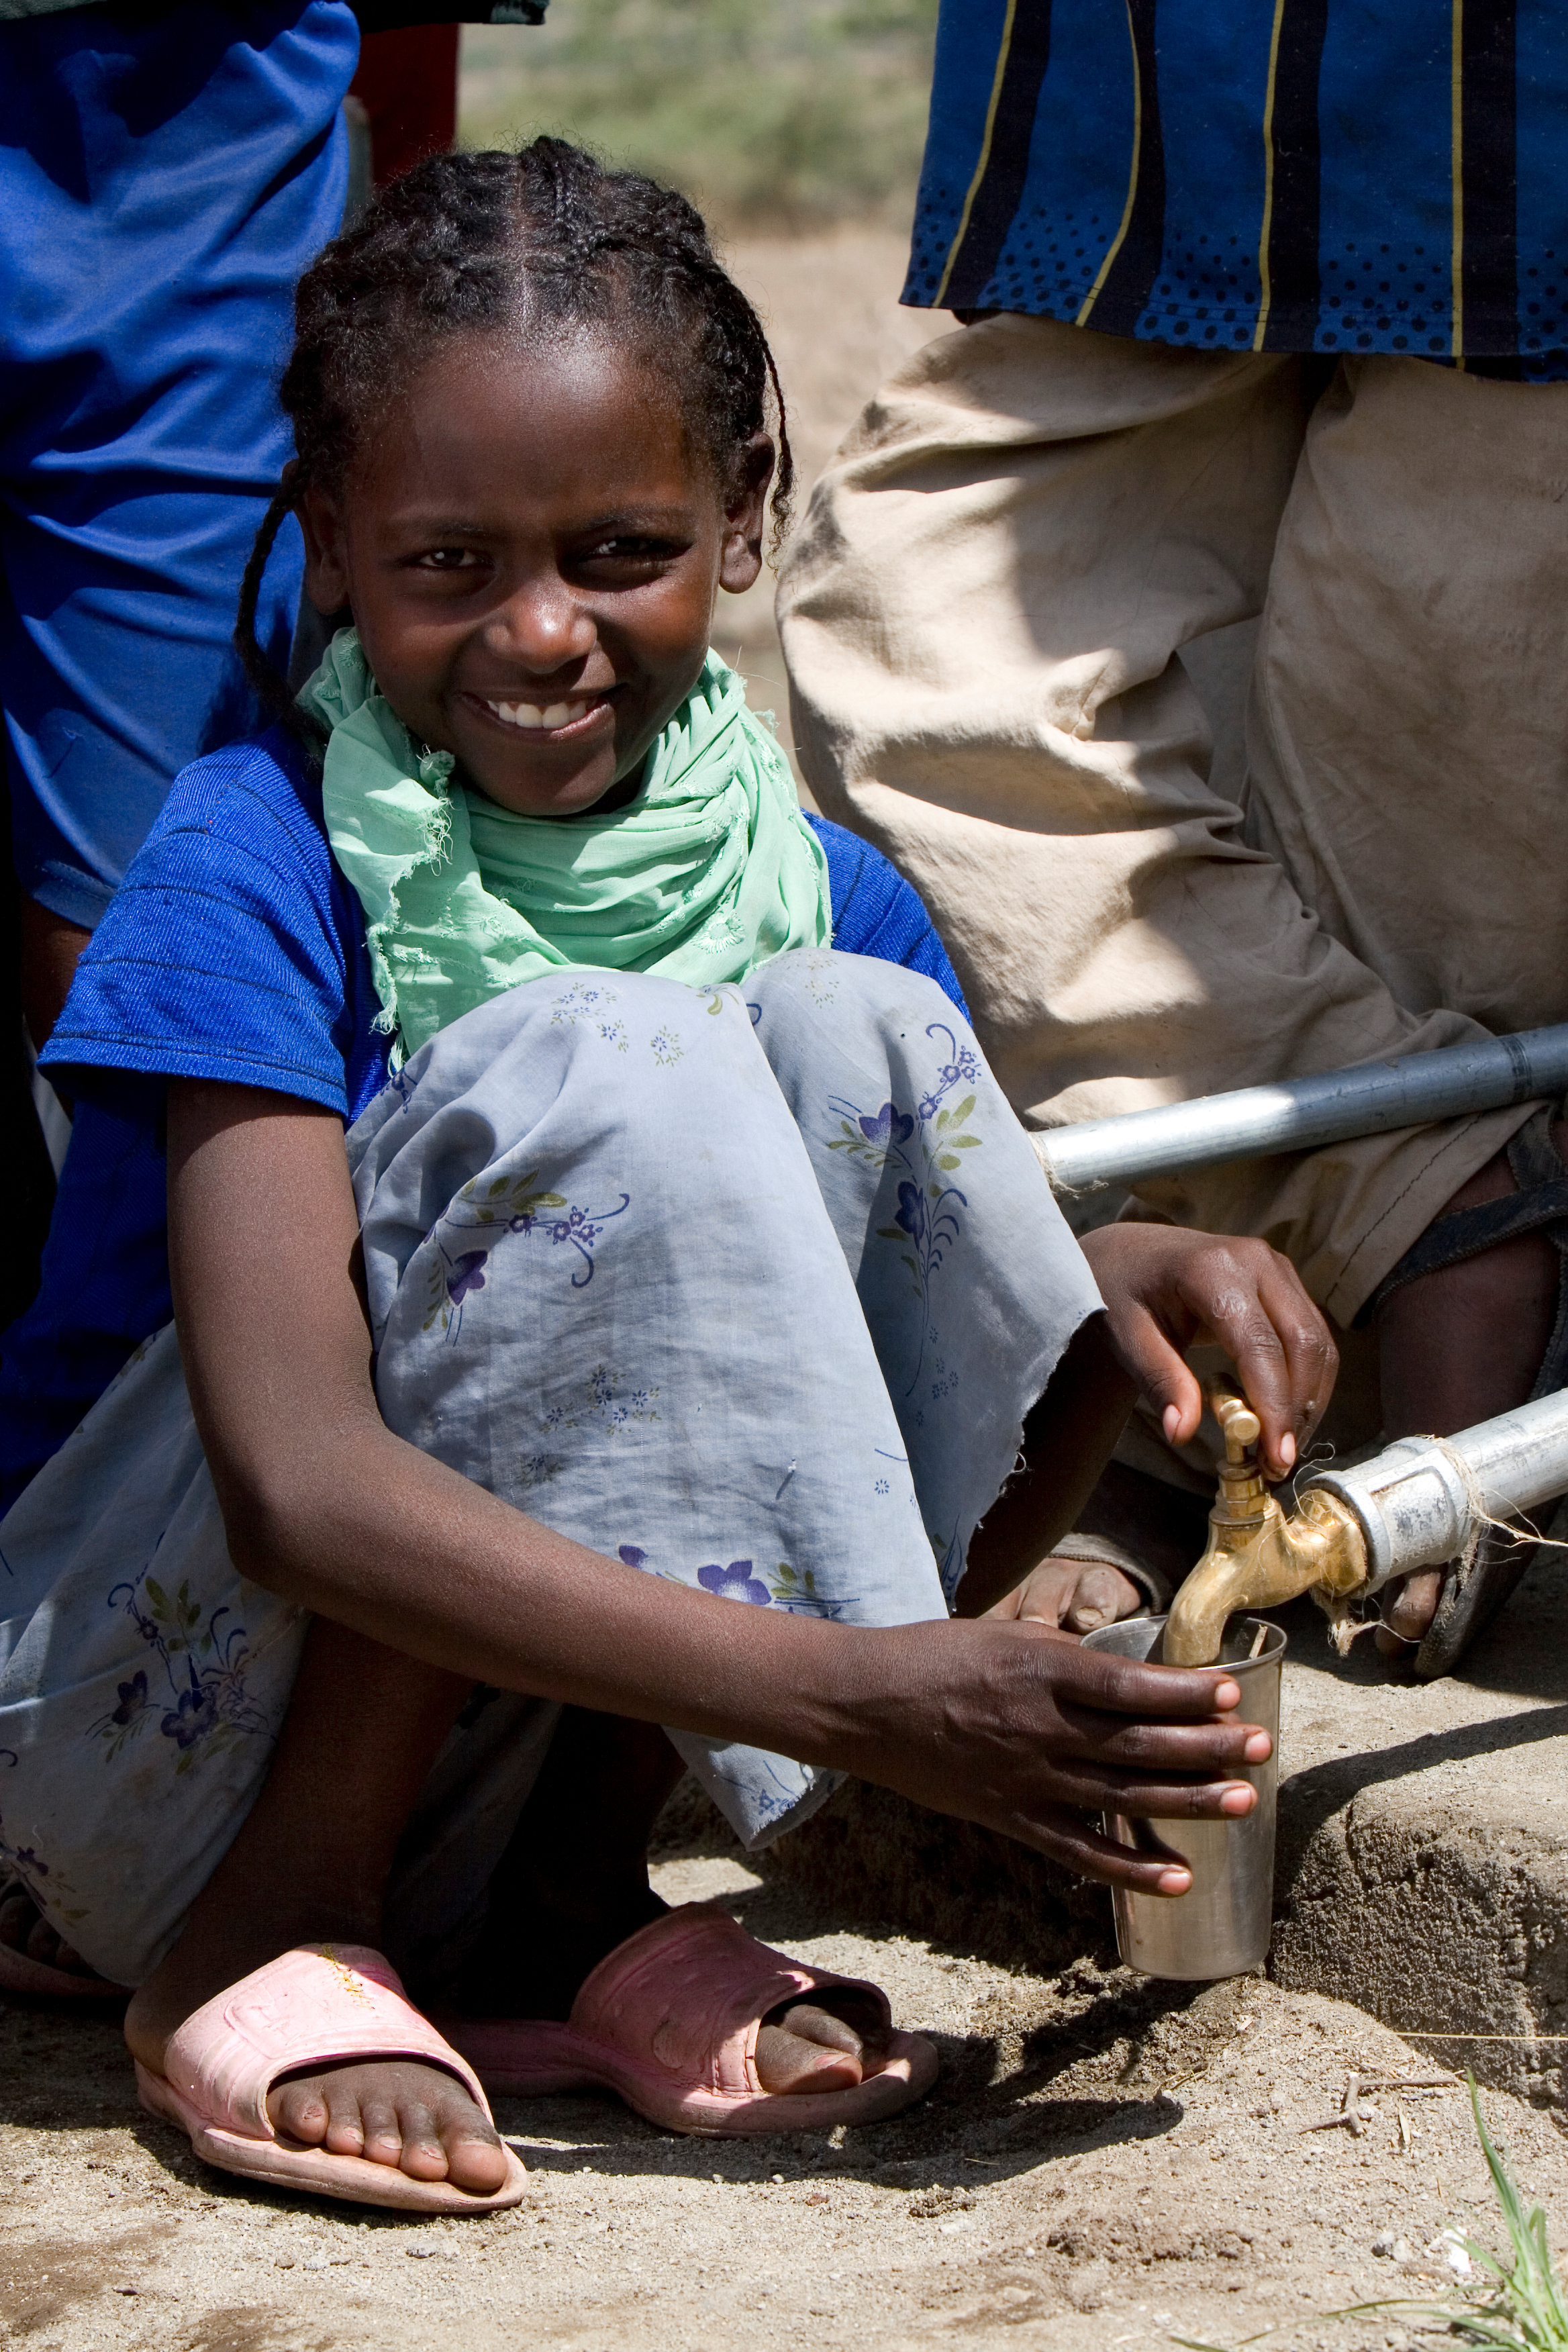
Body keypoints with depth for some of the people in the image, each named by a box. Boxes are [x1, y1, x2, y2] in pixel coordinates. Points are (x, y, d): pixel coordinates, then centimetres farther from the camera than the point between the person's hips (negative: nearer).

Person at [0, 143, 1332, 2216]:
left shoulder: (813, 895, -1)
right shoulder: (254, 875, -19)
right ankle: (260, 1946, -17)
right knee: (599, 1071, -26)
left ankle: (563, 1905, -10)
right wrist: (853, 1693, -38)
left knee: (858, 1040, -14)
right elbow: (298, 1488, -29)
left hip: (473, 1746, 5)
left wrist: (1121, 1283, -22)